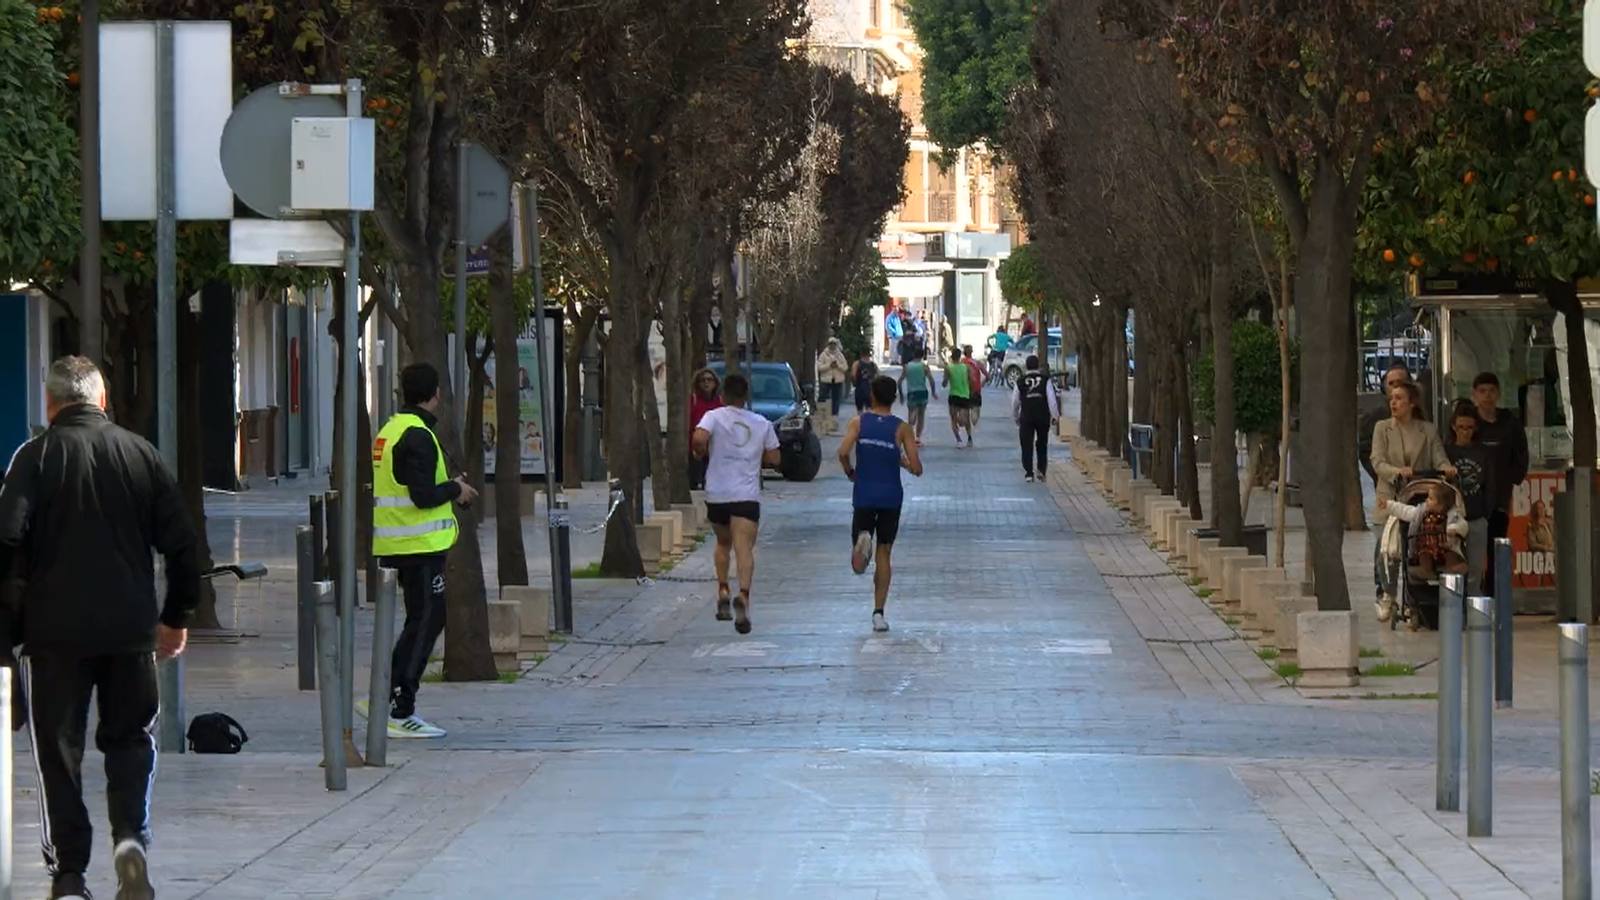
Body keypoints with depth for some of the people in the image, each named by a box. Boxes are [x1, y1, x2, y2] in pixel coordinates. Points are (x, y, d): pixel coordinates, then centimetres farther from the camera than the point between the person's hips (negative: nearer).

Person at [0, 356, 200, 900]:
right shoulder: (140, 453, 5)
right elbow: (182, 544, 7)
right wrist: (177, 617, 18)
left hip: (55, 630, -2)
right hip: (131, 629, 2)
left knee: (58, 749, 7)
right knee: (132, 737, 15)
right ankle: (130, 837, -7)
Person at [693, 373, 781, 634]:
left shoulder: (714, 417, 0)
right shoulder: (762, 424, 7)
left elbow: (699, 439, -18)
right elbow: (774, 458, 9)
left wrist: (702, 454, 3)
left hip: (717, 494, 0)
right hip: (748, 495, 0)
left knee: (723, 543, 23)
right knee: (744, 549, -10)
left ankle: (723, 591, 12)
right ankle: (743, 596, -31)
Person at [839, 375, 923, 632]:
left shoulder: (858, 422, 0)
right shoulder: (901, 428, -2)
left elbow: (843, 452, -15)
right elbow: (917, 469, -5)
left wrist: (850, 472, 4)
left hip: (863, 496, 0)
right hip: (891, 497, 0)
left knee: (859, 567, 4)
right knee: (884, 552, 12)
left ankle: (862, 542, -31)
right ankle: (878, 613, 6)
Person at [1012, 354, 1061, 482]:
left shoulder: (1020, 382, 3)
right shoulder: (1045, 380, 0)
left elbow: (1015, 402, 9)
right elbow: (1052, 399, -5)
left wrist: (1015, 418, 22)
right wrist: (1055, 415, 0)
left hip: (1026, 417, -1)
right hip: (1043, 417, 1)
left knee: (1027, 446, 4)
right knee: (1042, 444, 15)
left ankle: (1028, 473, -2)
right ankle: (1042, 471, 9)